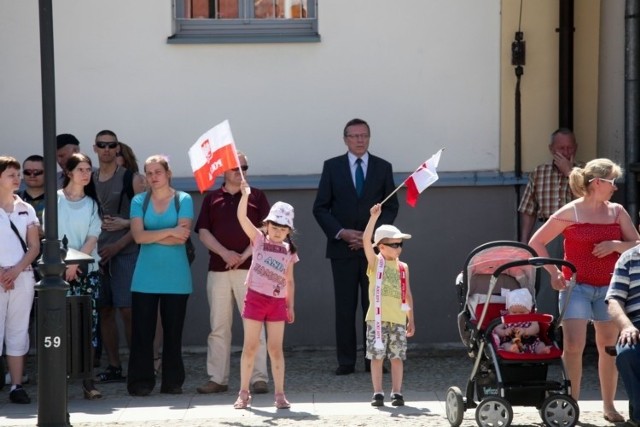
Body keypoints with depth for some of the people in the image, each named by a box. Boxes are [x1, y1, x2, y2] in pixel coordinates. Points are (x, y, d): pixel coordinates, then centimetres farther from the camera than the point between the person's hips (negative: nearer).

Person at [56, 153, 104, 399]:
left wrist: (76, 263, -10)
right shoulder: (55, 199, 4)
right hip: (61, 269, -2)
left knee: (89, 324, -3)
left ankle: (88, 381, -3)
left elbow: (92, 238, 2)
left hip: (88, 270, 2)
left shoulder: (92, 203, 10)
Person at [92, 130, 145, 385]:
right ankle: (113, 366, 12)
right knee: (104, 310, 5)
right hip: (98, 253, 5)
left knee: (128, 310, -9)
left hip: (125, 252, -5)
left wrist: (119, 244, -11)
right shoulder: (89, 180, 12)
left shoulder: (132, 179, -1)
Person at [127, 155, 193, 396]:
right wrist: (169, 232, -11)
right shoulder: (139, 201, 7)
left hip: (175, 277, -1)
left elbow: (182, 237, -10)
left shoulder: (183, 200, 2)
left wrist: (151, 236, -9)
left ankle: (173, 382, 11)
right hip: (145, 277, 1)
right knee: (142, 331, -1)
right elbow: (138, 236, -6)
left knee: (173, 331, 3)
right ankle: (140, 383, 4)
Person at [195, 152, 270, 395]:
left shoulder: (256, 197, 9)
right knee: (218, 326, 5)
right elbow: (203, 232, 5)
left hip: (248, 268, -2)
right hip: (218, 270, 2)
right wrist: (225, 253, -10)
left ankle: (259, 378, -5)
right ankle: (217, 378, 10)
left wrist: (244, 256, -11)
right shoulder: (211, 199, 13)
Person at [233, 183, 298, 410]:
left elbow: (289, 281, 12)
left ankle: (280, 394, 8)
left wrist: (290, 306, 8)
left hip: (277, 302, 2)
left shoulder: (288, 251, 6)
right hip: (255, 298, -2)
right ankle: (244, 393, 8)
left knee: (275, 349, 3)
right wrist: (245, 194, -26)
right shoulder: (258, 239, 0)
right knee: (250, 348, 1)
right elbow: (242, 217, -13)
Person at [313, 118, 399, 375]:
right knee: (345, 306, 0)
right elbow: (320, 207, 3)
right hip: (342, 247, -1)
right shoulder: (332, 167, 5)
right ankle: (346, 361, 3)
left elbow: (391, 206, 6)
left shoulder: (383, 167, 8)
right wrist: (340, 232, -10)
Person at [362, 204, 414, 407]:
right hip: (377, 318, -3)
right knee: (376, 356, 0)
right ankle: (378, 393, 6)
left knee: (397, 357, 3)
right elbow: (366, 240, -16)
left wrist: (411, 320, 12)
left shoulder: (403, 267, 10)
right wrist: (374, 217, -24)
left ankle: (397, 393, 8)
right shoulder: (375, 262, 0)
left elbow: (407, 294, 14)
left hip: (398, 319, 3)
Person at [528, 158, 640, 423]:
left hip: (608, 288, 3)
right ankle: (572, 403, -3)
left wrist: (616, 245, -12)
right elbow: (536, 242, 0)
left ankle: (609, 406, 17)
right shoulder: (570, 213, -5)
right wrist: (553, 272, -7)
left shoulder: (617, 212, 5)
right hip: (576, 286, -3)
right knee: (573, 346, -12)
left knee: (609, 346, 6)